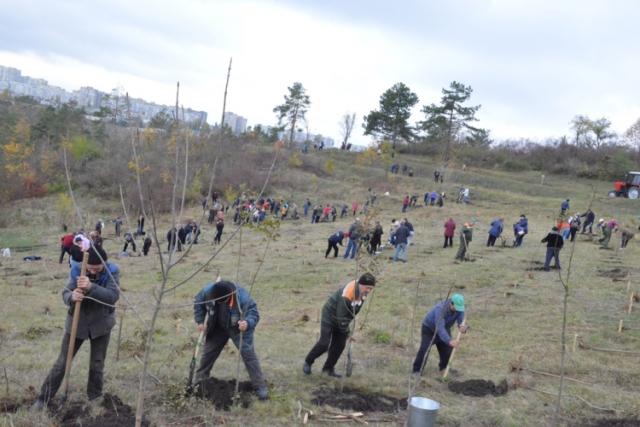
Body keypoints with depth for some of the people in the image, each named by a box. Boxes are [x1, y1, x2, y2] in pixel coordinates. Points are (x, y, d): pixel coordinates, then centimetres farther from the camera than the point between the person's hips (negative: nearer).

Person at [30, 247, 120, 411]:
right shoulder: (77, 270, -12)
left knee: (97, 364, 11)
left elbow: (113, 296, -30)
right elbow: (65, 294, -14)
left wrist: (91, 287, -44)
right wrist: (72, 297, -39)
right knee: (62, 362, 8)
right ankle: (43, 399, 20)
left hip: (101, 325, -1)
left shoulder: (112, 272, -17)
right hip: (76, 323, 1)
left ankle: (95, 397, 31)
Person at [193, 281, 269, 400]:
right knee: (208, 352, 12)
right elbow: (199, 302, -6)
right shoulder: (207, 291, -28)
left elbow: (254, 313, -36)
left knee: (248, 355, -8)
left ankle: (260, 387, -2)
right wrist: (200, 321, -10)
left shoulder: (242, 297, -39)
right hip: (218, 328, 4)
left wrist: (248, 323, -59)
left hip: (238, 329, -4)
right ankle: (200, 379, 35)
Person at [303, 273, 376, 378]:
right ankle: (308, 362, 12)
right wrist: (347, 333, -21)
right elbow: (341, 318, -30)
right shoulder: (346, 295, -37)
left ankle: (329, 369, 15)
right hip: (330, 317, -7)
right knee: (324, 343, -9)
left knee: (340, 345, 2)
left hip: (342, 320, 8)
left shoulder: (363, 291, -11)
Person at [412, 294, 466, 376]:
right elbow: (440, 328, -47)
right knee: (425, 349, -15)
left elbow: (462, 321, -28)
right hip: (429, 328, -6)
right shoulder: (440, 308, -41)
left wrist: (463, 327, -55)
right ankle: (417, 370, -4)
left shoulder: (459, 308, -21)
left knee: (448, 348, 6)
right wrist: (450, 341, -58)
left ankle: (444, 366, 30)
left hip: (444, 328, 6)